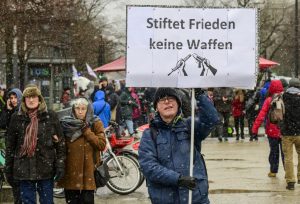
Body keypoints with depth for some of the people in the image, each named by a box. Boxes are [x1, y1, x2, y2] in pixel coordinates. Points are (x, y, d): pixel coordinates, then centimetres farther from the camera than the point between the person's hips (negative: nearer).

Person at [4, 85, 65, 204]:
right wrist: (8, 169, 5)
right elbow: (10, 145, 8)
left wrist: (60, 165, -6)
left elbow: (60, 142, 1)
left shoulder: (50, 116, 1)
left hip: (46, 168, -1)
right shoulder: (17, 118, 4)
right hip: (24, 170, 1)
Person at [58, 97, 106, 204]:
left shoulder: (95, 124, 3)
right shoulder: (67, 124, 6)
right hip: (70, 170, 2)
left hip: (88, 170, -1)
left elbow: (102, 144, -8)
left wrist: (86, 131, -11)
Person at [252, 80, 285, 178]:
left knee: (274, 151, 10)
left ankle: (273, 171, 13)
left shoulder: (269, 100, -9)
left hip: (272, 131, -1)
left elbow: (261, 115, -14)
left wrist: (255, 127, -14)